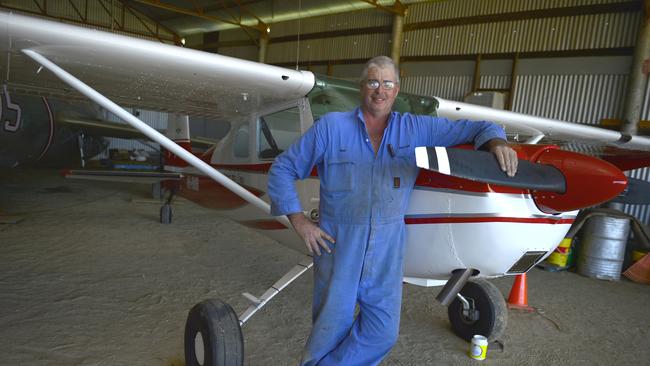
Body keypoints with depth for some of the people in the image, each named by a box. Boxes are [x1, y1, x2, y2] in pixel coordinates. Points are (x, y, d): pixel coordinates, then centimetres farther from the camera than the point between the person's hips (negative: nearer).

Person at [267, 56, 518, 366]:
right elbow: (282, 169, 3)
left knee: (382, 334, 7)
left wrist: (496, 142, -14)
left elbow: (472, 128, 9)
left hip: (388, 251, 3)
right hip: (337, 246, -2)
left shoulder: (414, 129, 4)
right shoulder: (330, 127, -1)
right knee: (332, 331, 7)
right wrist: (299, 221, -6)